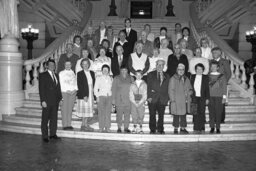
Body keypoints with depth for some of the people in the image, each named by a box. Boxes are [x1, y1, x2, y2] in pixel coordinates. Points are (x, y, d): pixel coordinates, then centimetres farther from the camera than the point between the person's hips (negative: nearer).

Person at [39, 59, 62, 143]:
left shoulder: (56, 76, 15)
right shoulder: (43, 75, -4)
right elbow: (41, 89, -9)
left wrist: (59, 98, 7)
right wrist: (43, 101, -15)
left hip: (55, 101, 6)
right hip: (47, 101, -6)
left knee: (54, 118, 10)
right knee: (45, 119, 4)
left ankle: (53, 134, 19)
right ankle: (45, 136, 11)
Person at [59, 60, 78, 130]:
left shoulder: (73, 73, 16)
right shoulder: (61, 73, 8)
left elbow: (76, 82, 13)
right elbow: (61, 83, 0)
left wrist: (75, 89, -4)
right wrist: (67, 90, -9)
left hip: (73, 92, 3)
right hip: (64, 92, -3)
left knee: (70, 109, 2)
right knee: (64, 109, -6)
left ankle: (69, 124, 6)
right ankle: (65, 125, -3)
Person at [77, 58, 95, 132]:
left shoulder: (92, 73, 12)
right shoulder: (80, 73, -3)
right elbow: (79, 86, -8)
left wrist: (93, 94, 4)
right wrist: (84, 95, -15)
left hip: (91, 94, 5)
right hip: (83, 95, -5)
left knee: (89, 110, 7)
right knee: (84, 110, -3)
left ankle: (85, 125, 15)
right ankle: (84, 125, 6)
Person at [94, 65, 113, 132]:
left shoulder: (111, 79, 13)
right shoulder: (98, 78, 5)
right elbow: (95, 88, 4)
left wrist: (112, 97, 4)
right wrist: (97, 97, -5)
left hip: (109, 96, 2)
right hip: (101, 96, -2)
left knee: (108, 112, -2)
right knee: (101, 113, -5)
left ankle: (107, 127, 3)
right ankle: (101, 128, 1)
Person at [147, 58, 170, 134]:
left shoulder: (166, 76, 15)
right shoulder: (151, 74, 9)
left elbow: (167, 88, 12)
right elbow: (149, 86, 3)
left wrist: (167, 98, 2)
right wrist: (149, 96, -7)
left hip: (162, 99, 2)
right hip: (153, 98, -1)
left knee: (161, 115, 3)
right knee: (152, 115, 2)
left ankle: (160, 129, 13)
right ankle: (152, 129, 11)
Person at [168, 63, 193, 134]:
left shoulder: (186, 79, 16)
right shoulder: (173, 79, -1)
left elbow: (190, 89, 23)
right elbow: (171, 90, -5)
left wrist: (189, 92, 0)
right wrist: (172, 99, -12)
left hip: (185, 101, 5)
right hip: (176, 101, -5)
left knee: (184, 115, 8)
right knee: (176, 115, -1)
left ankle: (183, 128, 18)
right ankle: (176, 129, 9)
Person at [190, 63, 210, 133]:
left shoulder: (205, 77, 5)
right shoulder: (192, 77, 10)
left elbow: (207, 89, 3)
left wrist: (207, 98, -2)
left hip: (202, 98, -1)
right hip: (194, 98, 1)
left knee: (202, 113, 1)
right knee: (195, 113, -1)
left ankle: (202, 128, 9)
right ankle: (196, 128, 4)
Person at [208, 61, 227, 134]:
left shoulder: (222, 76, 7)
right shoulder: (208, 76, 10)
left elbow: (224, 87, 5)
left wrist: (224, 97, -3)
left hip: (219, 97, -1)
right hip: (210, 97, 1)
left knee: (218, 112, -2)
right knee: (211, 112, -1)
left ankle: (218, 128, 6)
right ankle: (212, 127, 6)